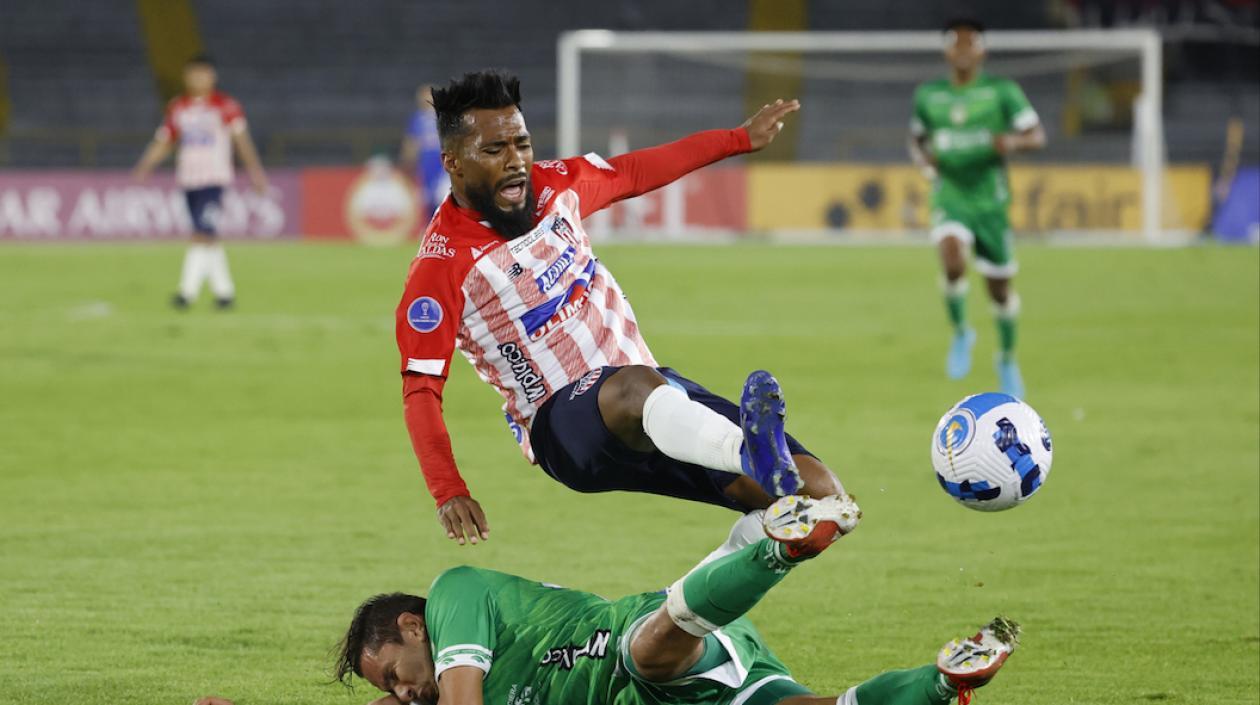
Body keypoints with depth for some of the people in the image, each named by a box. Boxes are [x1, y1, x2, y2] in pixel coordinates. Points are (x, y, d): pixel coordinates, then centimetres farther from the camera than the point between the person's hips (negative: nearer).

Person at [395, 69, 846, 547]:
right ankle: (755, 452, -74)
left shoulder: (553, 184, 8)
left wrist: (741, 139, 37)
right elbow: (420, 390, -13)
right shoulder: (440, 268, -10)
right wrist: (448, 492, -27)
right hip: (561, 423, -8)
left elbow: (635, 172, 27)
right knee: (635, 387, -47)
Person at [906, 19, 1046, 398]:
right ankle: (960, 333, -2)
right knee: (953, 262, -28)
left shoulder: (1002, 92, -4)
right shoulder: (928, 96, 4)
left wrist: (1013, 141, -28)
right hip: (950, 199, 0)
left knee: (999, 288, 7)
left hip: (989, 199, 0)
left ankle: (1007, 359, 31)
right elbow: (916, 137, 19)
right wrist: (921, 156, -4)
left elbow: (1037, 135, -5)